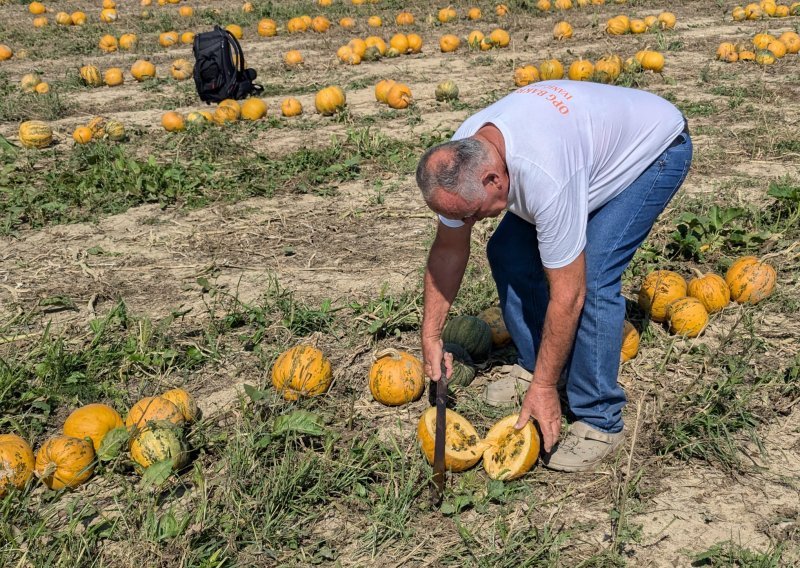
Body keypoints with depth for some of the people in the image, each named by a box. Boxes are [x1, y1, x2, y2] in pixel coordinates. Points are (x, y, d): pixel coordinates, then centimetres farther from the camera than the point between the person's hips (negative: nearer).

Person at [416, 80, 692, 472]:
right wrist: (430, 336, -8)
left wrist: (544, 387, -26)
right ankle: (532, 367, 17)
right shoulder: (460, 160, -20)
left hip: (655, 146, -8)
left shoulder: (544, 177, -43)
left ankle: (598, 423, -10)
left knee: (593, 275, -23)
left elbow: (567, 295, -35)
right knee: (508, 251, -1)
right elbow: (448, 249, -5)